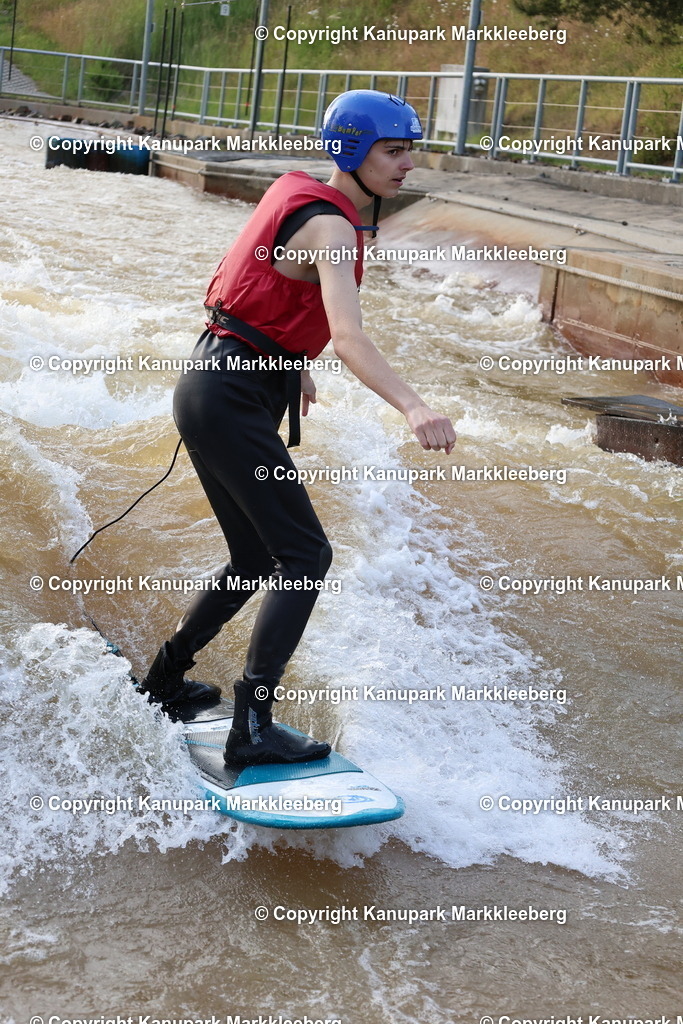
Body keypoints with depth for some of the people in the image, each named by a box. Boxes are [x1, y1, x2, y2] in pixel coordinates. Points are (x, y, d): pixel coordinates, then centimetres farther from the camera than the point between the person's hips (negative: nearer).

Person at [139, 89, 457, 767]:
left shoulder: (299, 193, 13)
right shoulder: (329, 226, -17)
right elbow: (348, 336, -34)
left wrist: (290, 368, 39)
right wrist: (413, 408, -48)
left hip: (212, 389, 10)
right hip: (231, 398, -10)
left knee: (256, 559, 17)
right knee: (306, 554, -12)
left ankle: (165, 681, 29)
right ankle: (253, 730, -15)